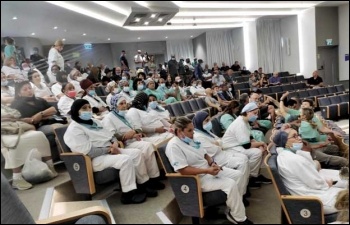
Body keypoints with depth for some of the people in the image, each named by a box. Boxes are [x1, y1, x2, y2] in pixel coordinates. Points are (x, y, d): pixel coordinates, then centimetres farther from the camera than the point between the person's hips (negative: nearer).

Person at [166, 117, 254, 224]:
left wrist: (212, 163, -7)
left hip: (208, 169, 9)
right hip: (197, 178, -9)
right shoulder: (174, 146, -20)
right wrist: (207, 170, -26)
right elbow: (183, 170, -27)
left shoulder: (190, 139, 7)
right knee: (231, 184, -21)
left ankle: (233, 211, 9)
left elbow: (204, 155, 15)